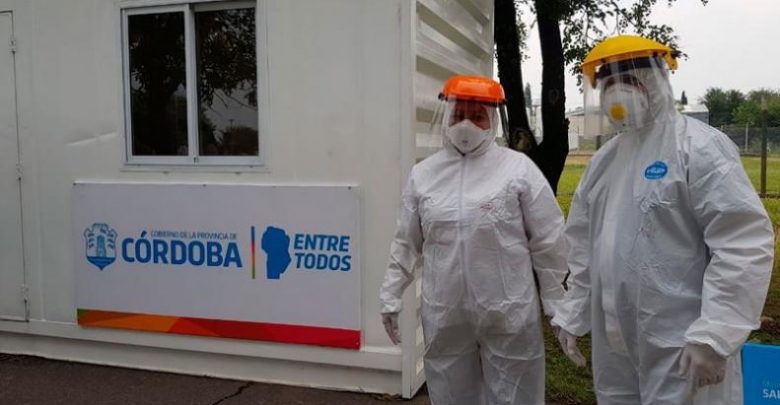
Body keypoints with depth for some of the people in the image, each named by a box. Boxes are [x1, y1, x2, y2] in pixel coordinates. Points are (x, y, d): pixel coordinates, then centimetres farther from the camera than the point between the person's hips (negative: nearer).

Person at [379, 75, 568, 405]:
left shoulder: (519, 168, -5)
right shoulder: (423, 174, 5)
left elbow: (547, 241, -2)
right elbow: (407, 244, 9)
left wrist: (555, 304, 0)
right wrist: (390, 297, 9)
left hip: (509, 315, -3)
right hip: (444, 317, 3)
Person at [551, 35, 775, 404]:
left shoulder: (699, 147, -11)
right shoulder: (603, 159, 11)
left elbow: (745, 243, -18)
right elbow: (584, 244, 16)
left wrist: (713, 334, -22)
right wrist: (572, 314, 14)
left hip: (681, 347, -7)